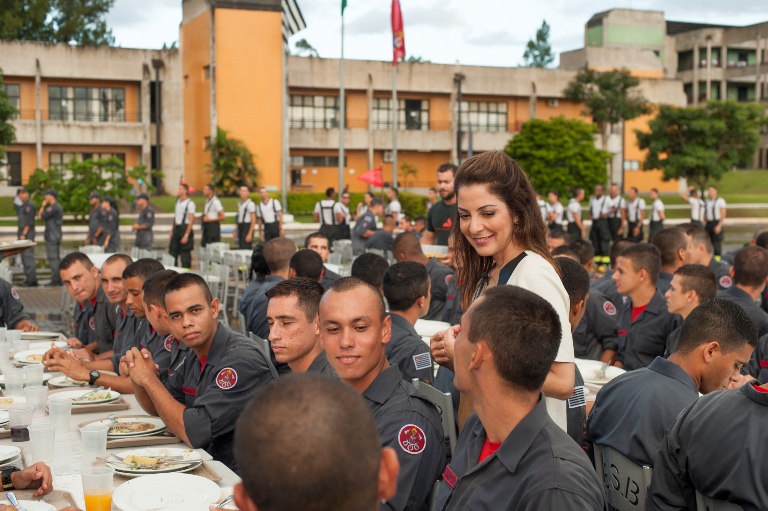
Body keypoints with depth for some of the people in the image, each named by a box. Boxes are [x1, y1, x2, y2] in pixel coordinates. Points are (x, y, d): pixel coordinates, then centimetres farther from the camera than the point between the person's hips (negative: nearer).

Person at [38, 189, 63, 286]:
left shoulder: (53, 208, -17)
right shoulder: (58, 207, 16)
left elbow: (40, 216, -14)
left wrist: (43, 206, -3)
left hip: (52, 237, -10)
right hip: (56, 236, 10)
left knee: (53, 258, -9)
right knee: (56, 258, 12)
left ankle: (55, 280, -10)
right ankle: (59, 279, 15)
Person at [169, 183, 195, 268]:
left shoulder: (190, 204, -13)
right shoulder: (178, 201, 10)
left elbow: (191, 220, -15)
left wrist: (186, 235, -18)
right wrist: (172, 230, 18)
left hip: (185, 228, -7)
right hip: (177, 228, 7)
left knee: (185, 254, -1)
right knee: (172, 252, 8)